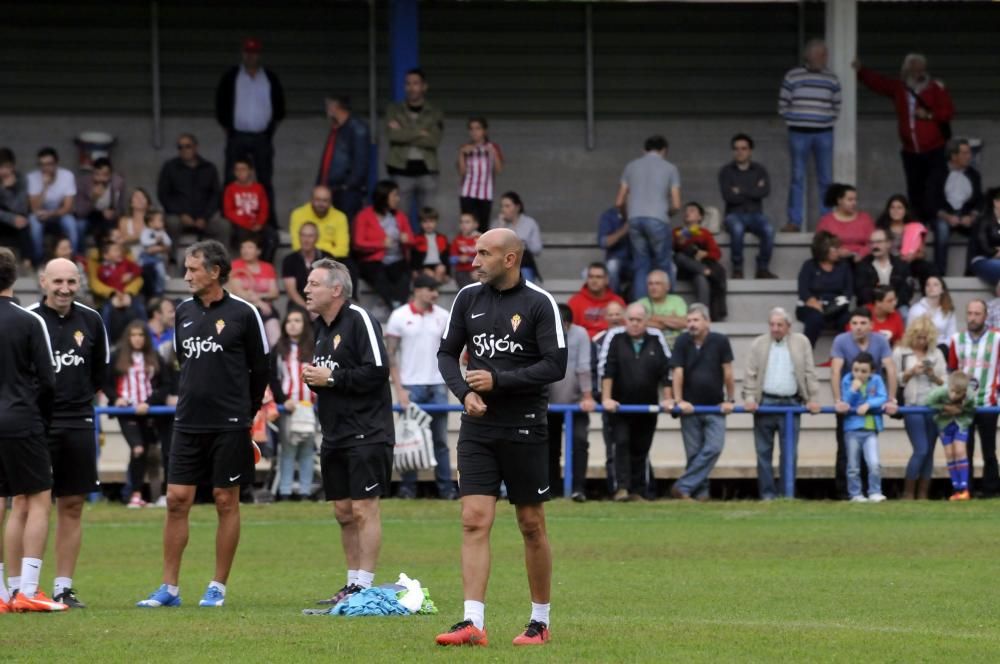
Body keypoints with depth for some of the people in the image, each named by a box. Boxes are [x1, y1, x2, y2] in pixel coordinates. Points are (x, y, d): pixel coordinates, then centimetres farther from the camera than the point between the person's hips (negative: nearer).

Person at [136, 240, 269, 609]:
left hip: (229, 426, -4)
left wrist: (245, 412, 7)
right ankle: (169, 588, 5)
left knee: (226, 502, 2)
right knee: (176, 499, 0)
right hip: (188, 423, 4)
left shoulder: (243, 313, -6)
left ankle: (218, 588, 10)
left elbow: (260, 368, 1)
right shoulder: (184, 312, 9)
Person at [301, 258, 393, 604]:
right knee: (343, 511, 10)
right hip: (334, 434, 9)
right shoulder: (321, 326, 15)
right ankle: (353, 582, 17)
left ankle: (364, 585, -7)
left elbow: (376, 371, -20)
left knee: (364, 509, -8)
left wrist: (331, 378, -15)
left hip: (366, 432, -9)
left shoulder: (359, 320, -12)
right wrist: (313, 377, 3)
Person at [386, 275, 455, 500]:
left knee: (440, 439, 4)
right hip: (411, 386, -3)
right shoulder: (400, 317, -2)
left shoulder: (442, 316, 6)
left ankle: (446, 488, 5)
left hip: (437, 387, 3)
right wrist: (399, 388, -9)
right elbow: (390, 355, -2)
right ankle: (408, 488, 7)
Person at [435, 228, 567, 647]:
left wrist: (498, 380, -16)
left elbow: (555, 365, -12)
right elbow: (447, 353, 13)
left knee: (531, 526, 5)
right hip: (478, 425, 3)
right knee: (474, 521, -8)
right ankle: (473, 624, -12)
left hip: (524, 426, -3)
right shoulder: (468, 298, 6)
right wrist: (464, 391, -5)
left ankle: (540, 621, 18)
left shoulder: (539, 303, -7)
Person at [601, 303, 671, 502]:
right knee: (622, 443, -14)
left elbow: (667, 371, 3)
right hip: (619, 405, -2)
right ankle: (622, 487, -16)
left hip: (647, 406, 2)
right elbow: (606, 370, -9)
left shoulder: (656, 340, 2)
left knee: (641, 450, 5)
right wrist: (606, 399, -14)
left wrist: (667, 399, -1)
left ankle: (637, 491, 11)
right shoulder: (615, 338, -4)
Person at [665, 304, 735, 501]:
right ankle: (700, 491, 8)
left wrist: (730, 399, -1)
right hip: (690, 407, 1)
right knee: (694, 453, 1)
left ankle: (683, 487, -14)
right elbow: (678, 372, -4)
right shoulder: (683, 342, -4)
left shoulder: (720, 341, -7)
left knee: (714, 448, -15)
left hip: (715, 407, -1)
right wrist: (678, 401, -8)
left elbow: (727, 372, -2)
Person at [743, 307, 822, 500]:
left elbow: (810, 373, 5)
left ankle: (788, 493, 3)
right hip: (765, 402, 1)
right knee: (764, 451, 2)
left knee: (790, 452, -2)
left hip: (790, 403, -1)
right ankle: (768, 493, 7)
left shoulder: (801, 343, 8)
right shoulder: (758, 344, 9)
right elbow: (750, 373, 4)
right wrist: (749, 397, -8)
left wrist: (813, 399, -2)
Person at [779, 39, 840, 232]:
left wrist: (827, 121, 1)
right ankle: (794, 221, 3)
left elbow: (836, 109, 13)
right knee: (797, 178, 0)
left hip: (824, 134, 2)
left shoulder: (832, 80, 6)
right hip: (799, 133, -2)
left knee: (825, 179, 3)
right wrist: (795, 120, -2)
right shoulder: (792, 77, 0)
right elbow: (783, 106, 4)